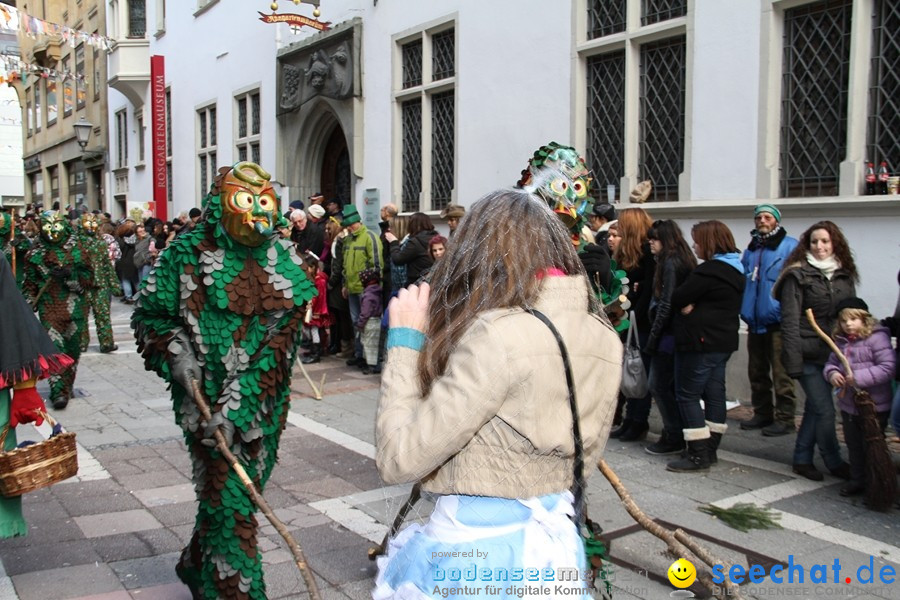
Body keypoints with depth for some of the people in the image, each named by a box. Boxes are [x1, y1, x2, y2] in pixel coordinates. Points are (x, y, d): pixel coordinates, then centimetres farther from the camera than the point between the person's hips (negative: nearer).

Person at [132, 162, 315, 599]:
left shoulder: (284, 259, -2)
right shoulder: (188, 253, -4)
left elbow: (280, 338, -9)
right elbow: (149, 315, 6)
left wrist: (237, 406, -18)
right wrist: (176, 354, -13)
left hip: (263, 402, 3)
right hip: (205, 397, -3)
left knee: (234, 490, 17)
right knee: (230, 500, -4)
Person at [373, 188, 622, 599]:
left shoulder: (498, 336, -24)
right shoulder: (602, 336, -1)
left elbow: (399, 459, -21)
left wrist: (406, 341, -12)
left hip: (479, 547, -7)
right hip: (555, 544, 7)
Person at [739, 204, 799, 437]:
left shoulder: (790, 246, -5)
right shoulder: (751, 249, 16)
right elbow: (742, 280, 21)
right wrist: (744, 310, 10)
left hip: (777, 322, -7)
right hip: (755, 322, 7)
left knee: (780, 374, -4)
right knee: (757, 372, 15)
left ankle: (784, 418, 5)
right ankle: (762, 413, 27)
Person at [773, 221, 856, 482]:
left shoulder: (844, 276, 10)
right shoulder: (798, 275, -6)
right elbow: (789, 321, -10)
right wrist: (793, 360, -15)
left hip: (835, 354, 5)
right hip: (809, 355, -5)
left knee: (815, 408, 11)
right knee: (825, 410, -2)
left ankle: (802, 459, 22)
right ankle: (834, 463, 14)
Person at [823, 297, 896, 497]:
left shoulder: (877, 338, -15)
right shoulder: (841, 341, 5)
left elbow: (888, 367, -21)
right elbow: (831, 362, 13)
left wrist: (860, 377, -27)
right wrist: (832, 373, -10)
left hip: (874, 406, -6)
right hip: (848, 404, 7)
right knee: (853, 445, 17)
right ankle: (857, 480, 30)